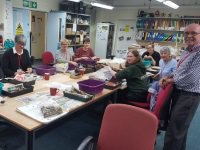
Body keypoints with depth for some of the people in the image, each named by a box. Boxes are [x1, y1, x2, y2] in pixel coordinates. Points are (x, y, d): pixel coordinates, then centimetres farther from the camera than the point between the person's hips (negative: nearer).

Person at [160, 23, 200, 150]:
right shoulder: (187, 51, 10)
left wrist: (171, 80, -13)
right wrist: (168, 77, 3)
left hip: (189, 96, -9)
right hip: (178, 92, 9)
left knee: (174, 131, 0)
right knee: (179, 128, 23)